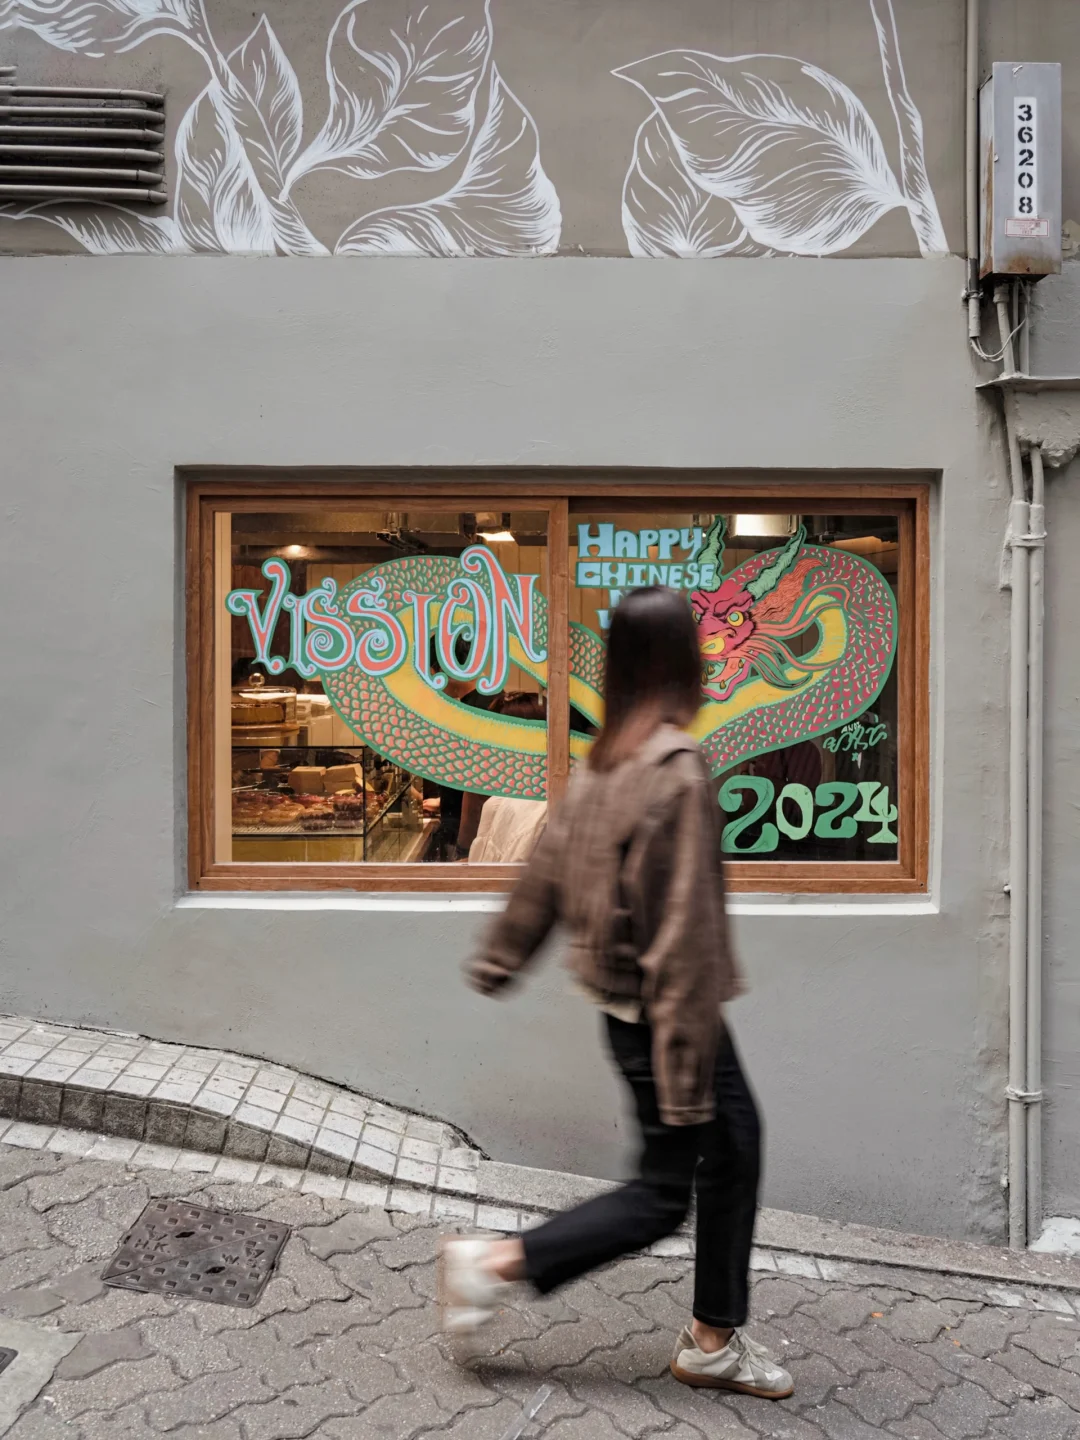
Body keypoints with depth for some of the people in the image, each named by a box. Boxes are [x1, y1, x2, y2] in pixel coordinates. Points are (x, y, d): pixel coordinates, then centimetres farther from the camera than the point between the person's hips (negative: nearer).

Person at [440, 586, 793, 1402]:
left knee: (735, 1145, 19)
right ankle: (494, 1264, 16)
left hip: (623, 998, 9)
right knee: (664, 1194, 9)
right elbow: (684, 927, -24)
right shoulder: (679, 769, -24)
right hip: (659, 1010, -9)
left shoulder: (604, 762, 1)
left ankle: (714, 1342, 32)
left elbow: (550, 867, 10)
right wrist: (686, 1067, -20)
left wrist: (499, 960, 21)